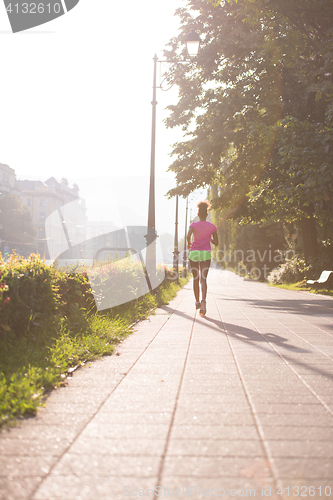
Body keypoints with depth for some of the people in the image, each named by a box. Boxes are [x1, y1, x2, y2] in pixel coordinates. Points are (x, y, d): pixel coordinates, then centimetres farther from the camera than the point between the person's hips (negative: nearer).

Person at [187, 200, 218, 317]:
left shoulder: (193, 225, 0)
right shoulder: (212, 226, 4)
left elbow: (188, 236, -19)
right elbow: (216, 243, 4)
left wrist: (188, 244, 1)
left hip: (194, 253, 0)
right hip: (206, 254, 0)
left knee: (195, 278, 15)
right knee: (203, 279, -8)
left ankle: (197, 302, 23)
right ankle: (203, 300, -32)